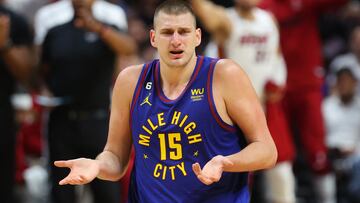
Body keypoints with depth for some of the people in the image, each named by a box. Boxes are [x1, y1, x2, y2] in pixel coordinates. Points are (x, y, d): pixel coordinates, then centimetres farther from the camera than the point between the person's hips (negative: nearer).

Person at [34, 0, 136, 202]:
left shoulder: (111, 17, -3)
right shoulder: (50, 19, 4)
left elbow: (129, 48, -23)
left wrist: (99, 29, -39)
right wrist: (43, 89, -4)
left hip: (98, 119, -2)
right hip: (62, 119, 2)